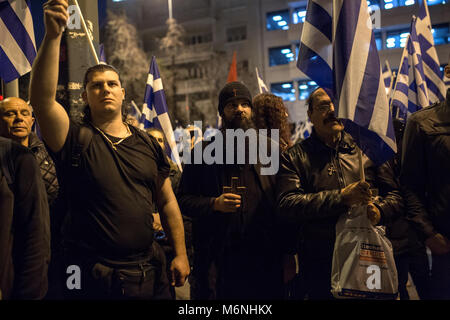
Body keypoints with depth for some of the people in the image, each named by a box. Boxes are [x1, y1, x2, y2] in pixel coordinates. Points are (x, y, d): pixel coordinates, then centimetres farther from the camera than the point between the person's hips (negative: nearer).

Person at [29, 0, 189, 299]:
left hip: (150, 270, 4)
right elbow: (42, 98, -24)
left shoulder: (147, 144, 6)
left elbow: (167, 201, 8)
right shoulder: (77, 140, -6)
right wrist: (53, 36, -33)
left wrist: (181, 254, 3)